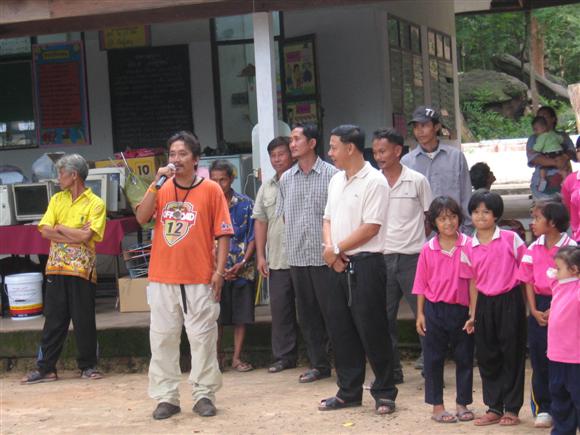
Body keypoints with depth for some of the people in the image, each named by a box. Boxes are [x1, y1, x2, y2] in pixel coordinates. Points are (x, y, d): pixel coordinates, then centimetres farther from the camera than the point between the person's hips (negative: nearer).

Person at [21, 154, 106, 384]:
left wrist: (60, 228, -4)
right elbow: (45, 231, 0)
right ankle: (45, 368, 10)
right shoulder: (57, 200, 12)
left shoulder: (95, 203, -2)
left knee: (84, 321, 2)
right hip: (56, 268, 4)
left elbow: (86, 236, -14)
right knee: (53, 320, 6)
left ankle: (88, 366, 13)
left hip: (82, 270, -4)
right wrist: (75, 234, -9)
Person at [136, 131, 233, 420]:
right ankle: (166, 398, 10)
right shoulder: (160, 188, 10)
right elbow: (141, 218, -5)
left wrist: (219, 270, -6)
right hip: (162, 279, 3)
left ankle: (204, 395, 10)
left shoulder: (210, 189, 1)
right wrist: (156, 184, -11)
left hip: (199, 280, -3)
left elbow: (223, 233, 0)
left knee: (203, 338, 1)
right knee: (162, 339, 4)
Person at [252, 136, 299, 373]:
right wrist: (261, 256, 11)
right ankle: (284, 356, 15)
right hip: (277, 260, 5)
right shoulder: (266, 187, 14)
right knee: (280, 309, 7)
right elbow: (260, 222, 17)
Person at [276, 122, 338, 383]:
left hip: (324, 255, -5)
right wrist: (297, 235, 7)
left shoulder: (331, 174, -5)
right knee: (307, 313, 9)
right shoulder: (286, 179, 11)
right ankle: (318, 364, 18)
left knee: (331, 311, -2)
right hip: (297, 256, 5)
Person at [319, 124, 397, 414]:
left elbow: (371, 228, -17)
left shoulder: (374, 182, -12)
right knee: (340, 330, 11)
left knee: (372, 331, -3)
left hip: (365, 263, -8)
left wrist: (337, 249, -11)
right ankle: (349, 392, 21)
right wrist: (330, 248, -3)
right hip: (338, 265, 8)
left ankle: (384, 393, 8)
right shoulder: (336, 181, 14)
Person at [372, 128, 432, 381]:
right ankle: (391, 370, 16)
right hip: (382, 258, 3)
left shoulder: (417, 181, -1)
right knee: (384, 317, 7)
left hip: (412, 257, -3)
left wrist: (415, 240, 3)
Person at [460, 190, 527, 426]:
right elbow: (472, 282, 9)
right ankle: (494, 407, 18)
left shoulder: (510, 239, -4)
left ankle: (512, 409, 11)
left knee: (512, 355, 2)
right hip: (485, 303, 3)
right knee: (486, 356, 7)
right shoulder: (468, 248, 4)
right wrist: (473, 314, 6)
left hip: (510, 301, -3)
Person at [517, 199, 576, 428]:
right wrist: (534, 310, -5)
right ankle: (542, 409, 16)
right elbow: (529, 282, 7)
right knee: (539, 360, 7)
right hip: (539, 308, 4)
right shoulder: (534, 249, 5)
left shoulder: (571, 247, -9)